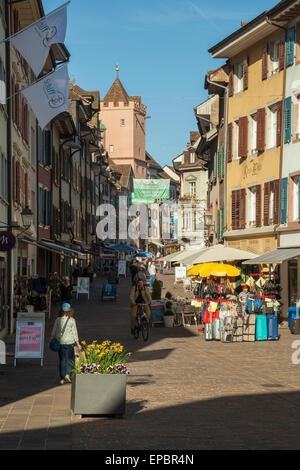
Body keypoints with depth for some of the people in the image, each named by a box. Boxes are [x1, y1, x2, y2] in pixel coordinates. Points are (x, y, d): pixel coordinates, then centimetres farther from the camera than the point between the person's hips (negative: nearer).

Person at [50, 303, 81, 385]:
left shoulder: (58, 320, -2)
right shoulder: (72, 320, -7)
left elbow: (53, 332, 5)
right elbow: (75, 332, -5)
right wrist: (78, 344, 0)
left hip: (60, 341, 2)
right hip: (70, 342, -2)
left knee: (62, 360, 8)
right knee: (70, 359, 11)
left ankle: (62, 378, 8)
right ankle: (67, 374, -7)